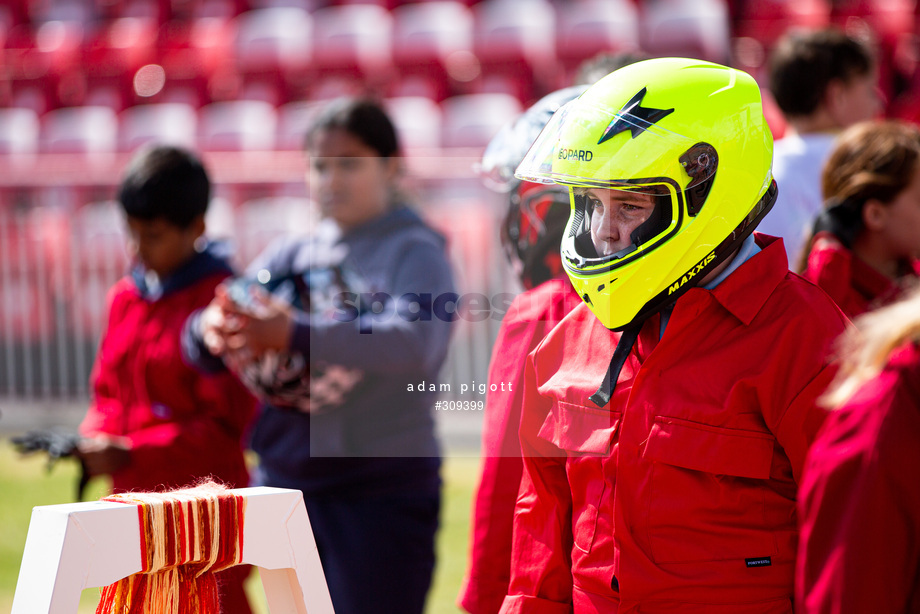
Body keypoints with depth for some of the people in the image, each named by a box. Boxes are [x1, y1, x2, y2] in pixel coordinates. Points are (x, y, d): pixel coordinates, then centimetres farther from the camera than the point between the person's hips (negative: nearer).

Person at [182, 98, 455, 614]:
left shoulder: (414, 252, -4)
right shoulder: (289, 257, 13)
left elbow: (416, 344, -25)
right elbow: (204, 348, 5)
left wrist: (297, 335, -37)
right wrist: (210, 330, -22)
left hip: (381, 493, -6)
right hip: (286, 483, 6)